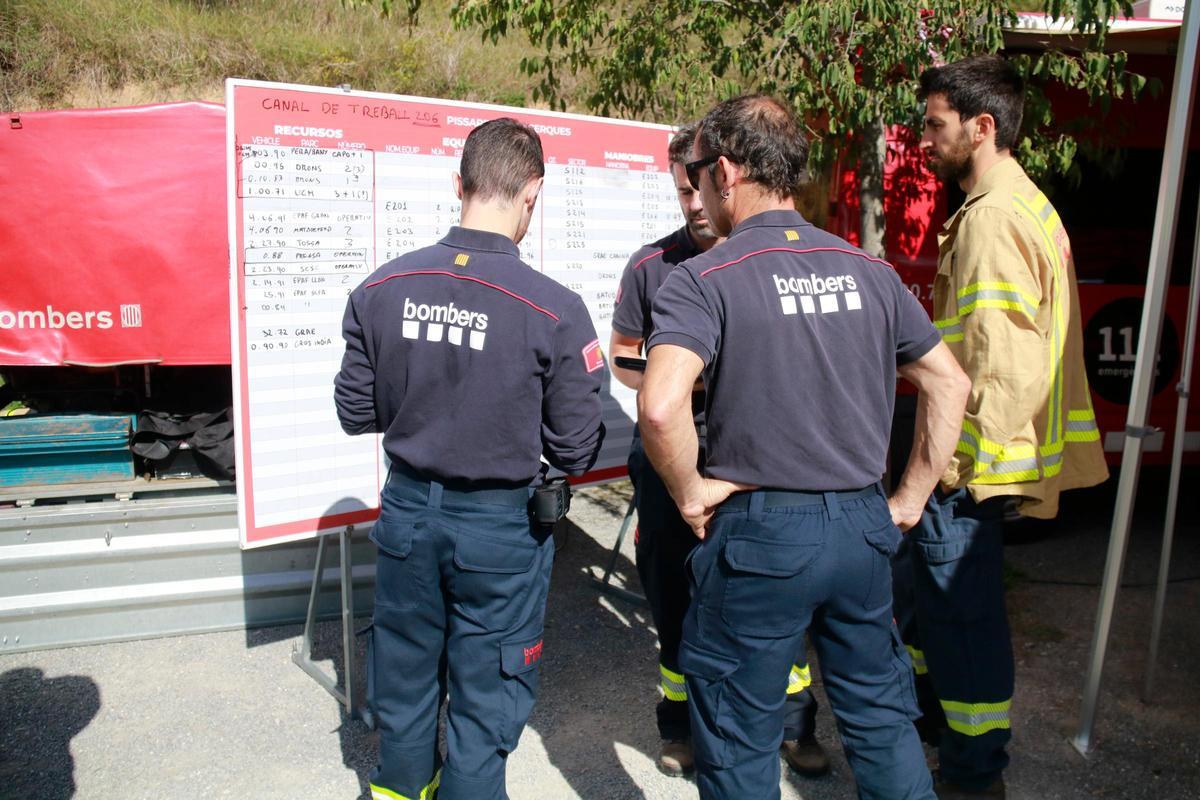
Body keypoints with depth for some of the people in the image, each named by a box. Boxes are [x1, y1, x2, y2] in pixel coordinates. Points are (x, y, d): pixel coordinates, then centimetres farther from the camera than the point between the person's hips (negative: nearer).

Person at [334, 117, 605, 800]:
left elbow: (357, 413, -1)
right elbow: (578, 451, -15)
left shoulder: (382, 289, -10)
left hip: (408, 511, 5)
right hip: (499, 524, -4)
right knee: (486, 693, 16)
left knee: (406, 672, 25)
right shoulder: (554, 309, -21)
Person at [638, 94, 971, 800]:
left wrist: (689, 492, -11)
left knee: (740, 741, 14)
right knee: (884, 716, 23)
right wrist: (911, 497, 13)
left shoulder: (703, 279, -13)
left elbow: (661, 406, -29)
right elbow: (950, 383, 9)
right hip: (864, 527, 6)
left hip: (760, 530, -5)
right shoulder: (869, 271, 5)